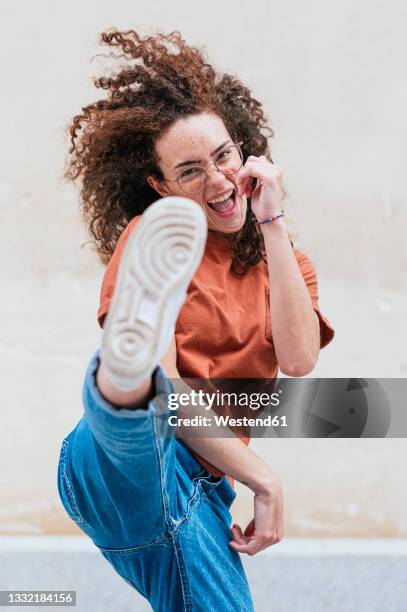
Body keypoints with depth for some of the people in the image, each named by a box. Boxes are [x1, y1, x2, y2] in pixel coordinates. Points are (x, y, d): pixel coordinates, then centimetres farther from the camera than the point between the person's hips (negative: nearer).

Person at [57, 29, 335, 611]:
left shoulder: (287, 264, 18)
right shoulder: (149, 234, 3)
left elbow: (298, 360, -5)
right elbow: (166, 391, -7)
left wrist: (272, 222, -4)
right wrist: (263, 479, -9)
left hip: (202, 500, 6)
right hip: (121, 471, -5)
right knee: (134, 387, -39)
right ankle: (128, 360, -71)